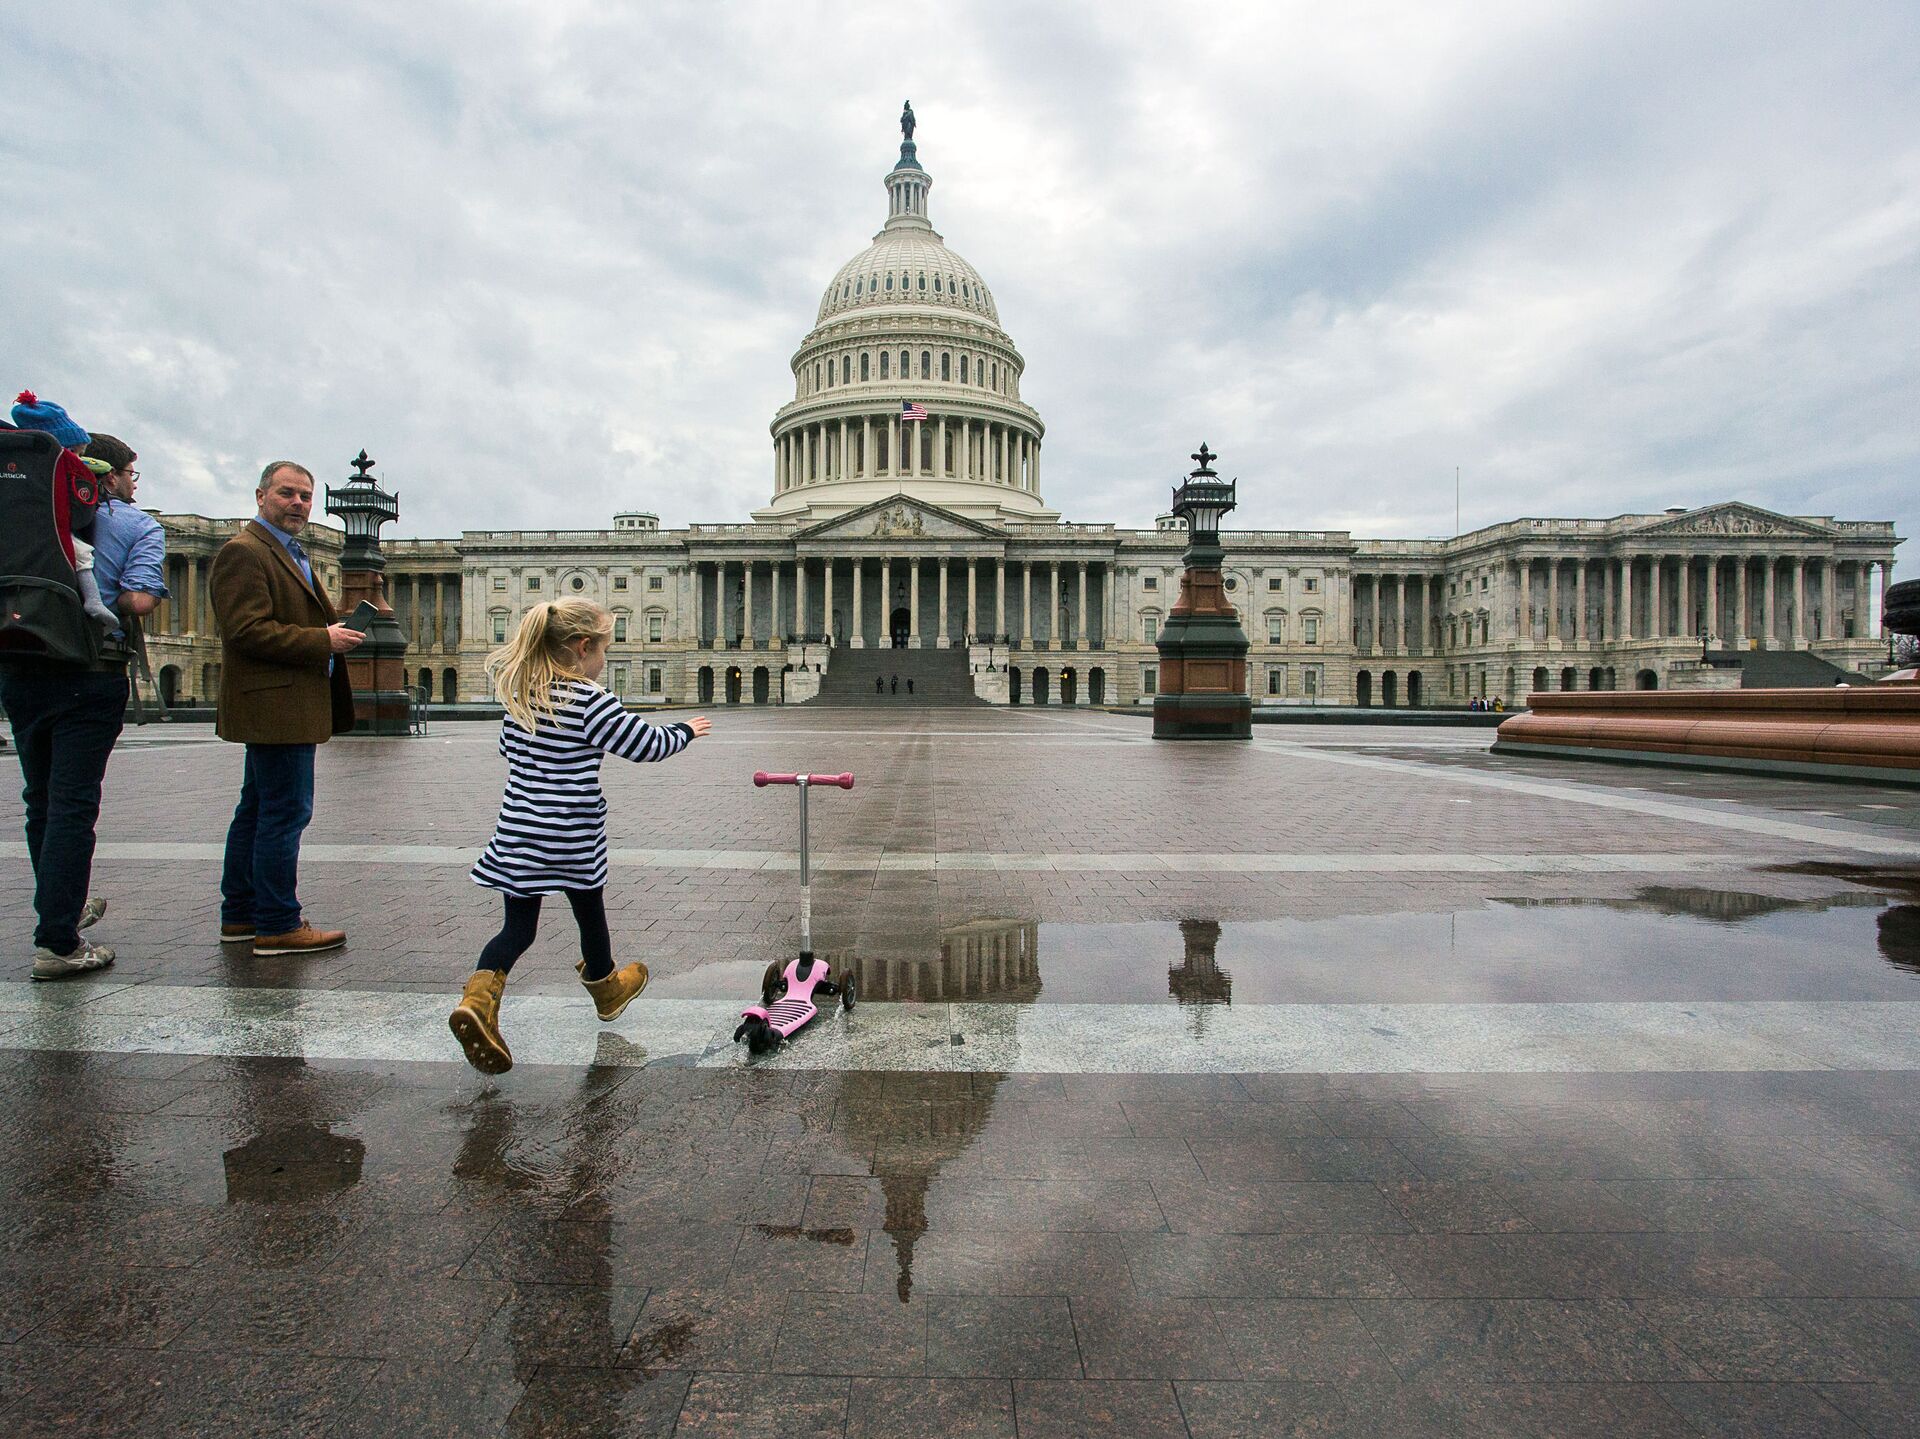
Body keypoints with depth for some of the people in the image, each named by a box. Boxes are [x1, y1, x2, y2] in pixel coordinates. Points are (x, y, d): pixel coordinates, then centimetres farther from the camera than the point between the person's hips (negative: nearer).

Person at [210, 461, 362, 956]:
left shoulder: (292, 553, 22)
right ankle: (277, 925, 0)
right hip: (276, 707, -11)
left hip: (279, 710, 11)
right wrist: (323, 641, -17)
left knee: (258, 811, 16)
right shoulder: (243, 551, -10)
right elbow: (247, 631, -20)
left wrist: (337, 628, 13)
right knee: (286, 812, -8)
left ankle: (239, 915, 26)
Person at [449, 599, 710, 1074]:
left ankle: (478, 997, -10)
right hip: (573, 839, -5)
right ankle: (606, 988, 39)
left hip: (518, 834, 5)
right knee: (590, 914, 17)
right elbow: (647, 744, -12)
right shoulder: (590, 701, -18)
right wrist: (685, 730, 6)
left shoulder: (519, 694, 2)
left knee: (518, 925, 11)